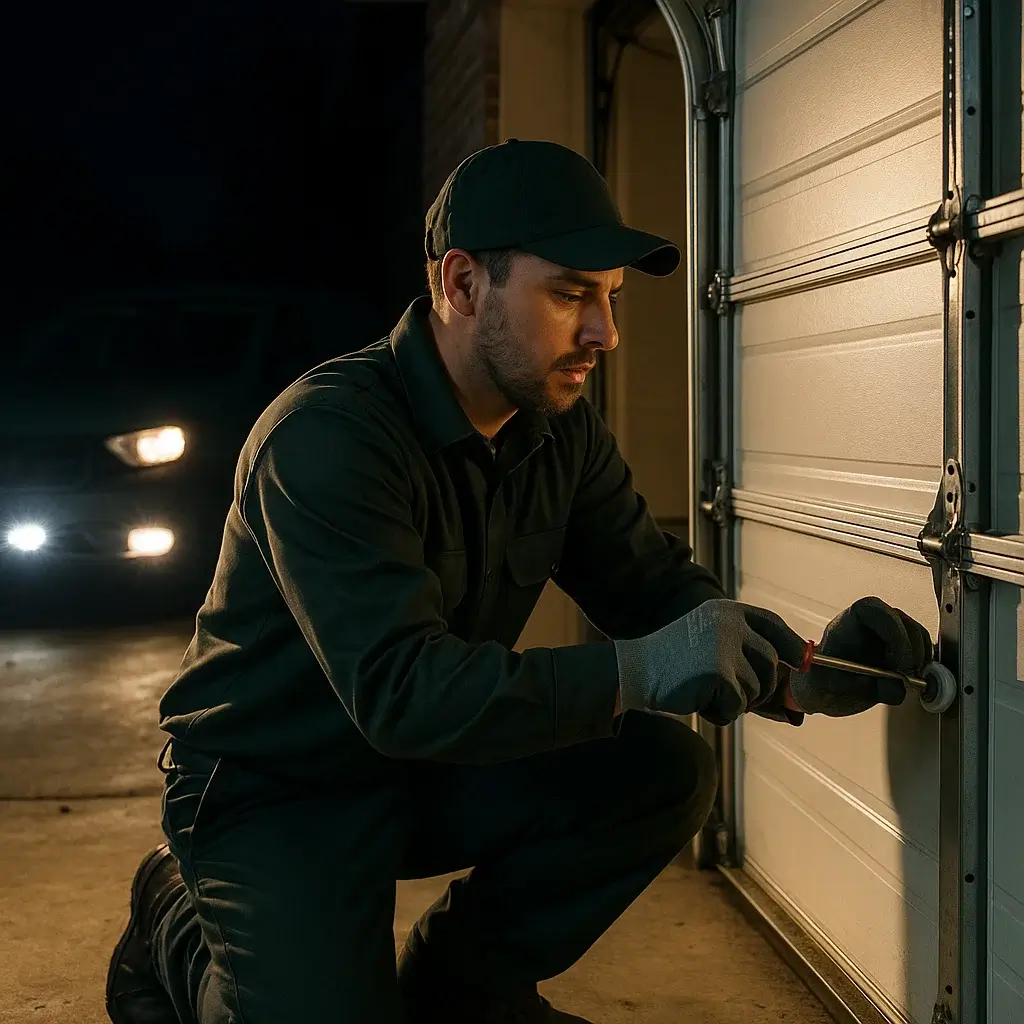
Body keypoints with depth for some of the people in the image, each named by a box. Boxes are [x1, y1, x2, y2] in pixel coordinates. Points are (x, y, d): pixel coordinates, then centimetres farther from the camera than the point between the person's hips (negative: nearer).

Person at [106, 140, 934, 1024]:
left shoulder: (560, 429, -2)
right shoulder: (326, 436, -27)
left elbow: (657, 585, -2)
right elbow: (397, 691, -36)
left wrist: (804, 672, -21)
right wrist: (638, 672, -43)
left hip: (430, 767, 7)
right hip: (273, 788, -6)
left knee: (666, 770, -11)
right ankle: (177, 931, 9)